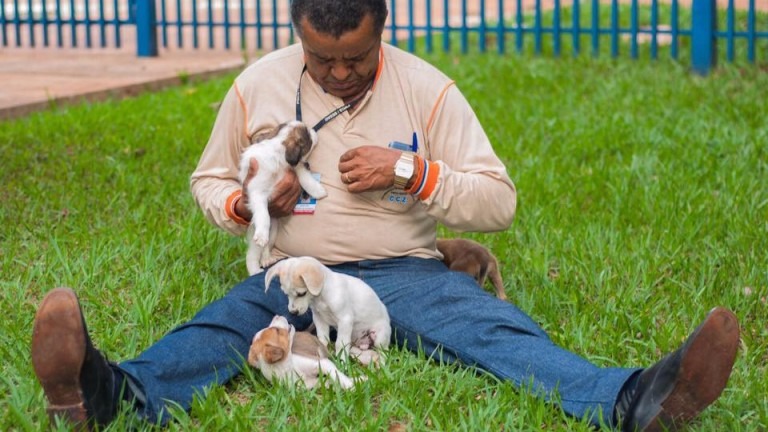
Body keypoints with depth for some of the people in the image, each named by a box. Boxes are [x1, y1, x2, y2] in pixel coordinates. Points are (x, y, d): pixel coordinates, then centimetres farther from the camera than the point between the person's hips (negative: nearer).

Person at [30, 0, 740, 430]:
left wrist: (410, 171, -16)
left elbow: (499, 201, -1)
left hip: (403, 272, 0)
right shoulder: (258, 86, 2)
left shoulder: (427, 90, -1)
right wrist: (242, 204, -9)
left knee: (493, 325, -27)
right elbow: (208, 179, 15)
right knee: (221, 323, -29)